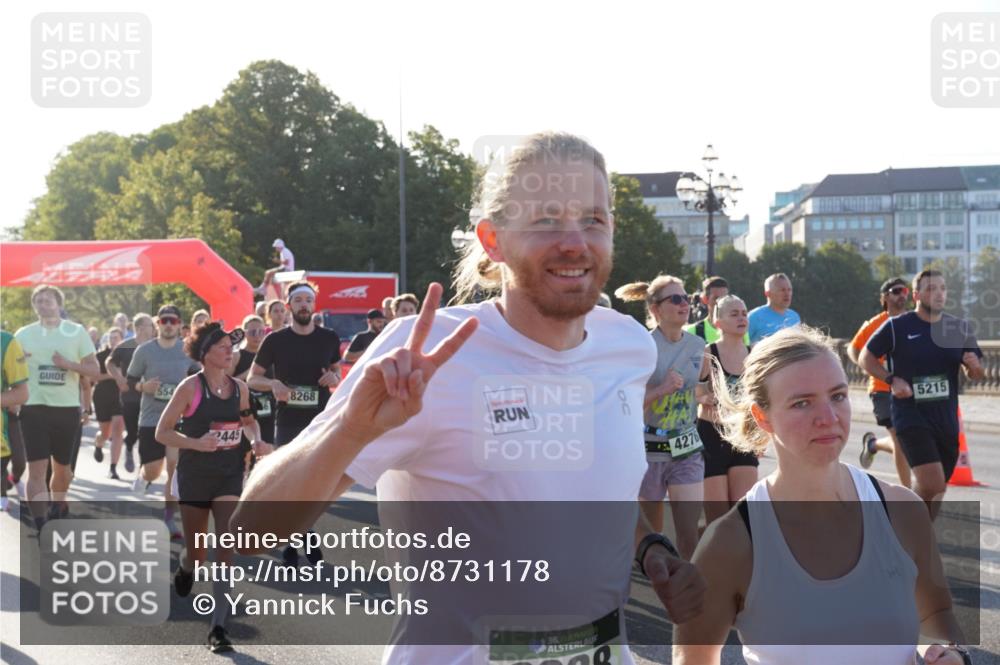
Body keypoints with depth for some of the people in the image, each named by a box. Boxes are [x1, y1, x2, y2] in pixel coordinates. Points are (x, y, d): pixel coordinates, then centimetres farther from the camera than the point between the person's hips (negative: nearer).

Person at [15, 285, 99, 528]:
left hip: (67, 408, 1)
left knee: (62, 466, 15)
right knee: (37, 469, -10)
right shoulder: (23, 334, 3)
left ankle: (58, 506, 41)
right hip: (34, 408, -1)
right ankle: (41, 528, -12)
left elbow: (95, 371, 1)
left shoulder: (77, 332, 2)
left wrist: (68, 364, -15)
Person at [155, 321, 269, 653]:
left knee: (226, 548, -11)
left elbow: (248, 420, 22)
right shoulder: (191, 387, -10)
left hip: (229, 476, 3)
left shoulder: (239, 388, 3)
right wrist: (197, 443, -23)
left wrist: (256, 440, 1)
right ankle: (185, 568, 48)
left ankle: (218, 627, -9)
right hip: (194, 476, -2)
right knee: (197, 553, 9)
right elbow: (162, 432, -8)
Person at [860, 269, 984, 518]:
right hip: (911, 416, -5)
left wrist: (974, 366, -10)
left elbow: (976, 375, 14)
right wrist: (892, 380, -13)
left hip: (946, 420, 5)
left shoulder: (958, 329, 7)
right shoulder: (897, 326, -6)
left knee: (934, 490, 12)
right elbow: (866, 357, 2)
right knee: (932, 485, -21)